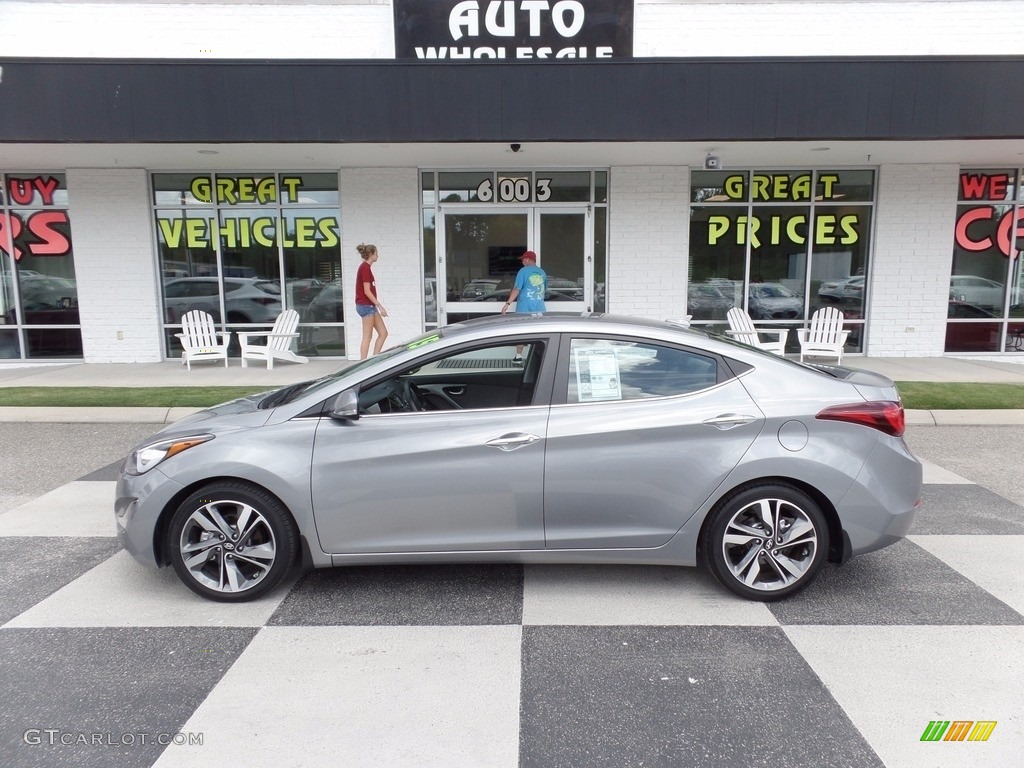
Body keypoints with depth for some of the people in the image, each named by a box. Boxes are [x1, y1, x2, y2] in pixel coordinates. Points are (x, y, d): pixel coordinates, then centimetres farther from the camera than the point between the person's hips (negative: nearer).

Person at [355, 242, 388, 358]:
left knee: (383, 333, 9)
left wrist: (377, 306, 20)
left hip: (370, 306, 10)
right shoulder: (365, 268, -15)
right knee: (367, 337, -4)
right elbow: (367, 291, -19)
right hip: (366, 305, -10)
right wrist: (380, 306, -18)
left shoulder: (365, 267, 14)